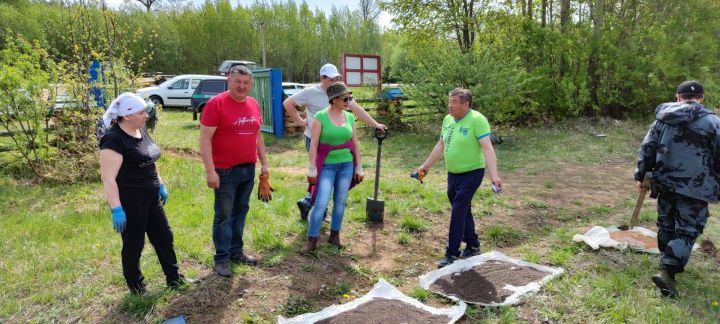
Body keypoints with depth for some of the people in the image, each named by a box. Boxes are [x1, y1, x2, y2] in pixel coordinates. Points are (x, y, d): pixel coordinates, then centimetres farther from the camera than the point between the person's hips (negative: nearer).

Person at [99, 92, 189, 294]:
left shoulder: (141, 130, 7)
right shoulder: (114, 139, -19)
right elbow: (108, 178, -21)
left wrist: (160, 185, 19)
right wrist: (116, 209, -24)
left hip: (151, 198, 8)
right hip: (129, 203, -8)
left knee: (164, 237, 14)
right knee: (134, 245, 7)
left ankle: (174, 279, 28)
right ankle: (136, 289, 26)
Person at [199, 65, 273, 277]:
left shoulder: (253, 104, 7)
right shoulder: (216, 103, -12)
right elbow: (205, 139, -15)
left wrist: (264, 164, 14)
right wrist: (210, 171, -19)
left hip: (249, 169, 6)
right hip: (225, 171, -6)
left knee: (241, 212, 15)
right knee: (224, 215, 2)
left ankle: (236, 251, 29)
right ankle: (221, 259, 13)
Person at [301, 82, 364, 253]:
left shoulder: (350, 117, 4)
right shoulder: (320, 117, -9)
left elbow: (355, 144, 9)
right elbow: (313, 144, -10)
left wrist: (359, 167, 10)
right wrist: (311, 168, -12)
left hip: (346, 165, 4)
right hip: (327, 166, -4)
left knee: (340, 202, 11)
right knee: (321, 204, -7)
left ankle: (334, 235, 26)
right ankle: (311, 240, 5)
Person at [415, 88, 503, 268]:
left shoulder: (477, 120, -18)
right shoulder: (448, 119, 5)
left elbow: (487, 147, -24)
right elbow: (440, 145, 15)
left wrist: (494, 175, -33)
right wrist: (426, 166, 18)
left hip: (471, 173, -7)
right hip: (453, 173, 7)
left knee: (458, 212, -7)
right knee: (463, 210, 17)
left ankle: (452, 254, 3)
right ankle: (473, 245, 34)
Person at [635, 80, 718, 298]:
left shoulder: (663, 118, 4)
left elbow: (647, 149, 5)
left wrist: (640, 176, 12)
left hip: (665, 184, 4)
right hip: (695, 188, -4)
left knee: (666, 226, 19)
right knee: (687, 231, 0)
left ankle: (669, 263, 33)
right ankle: (668, 271, -14)